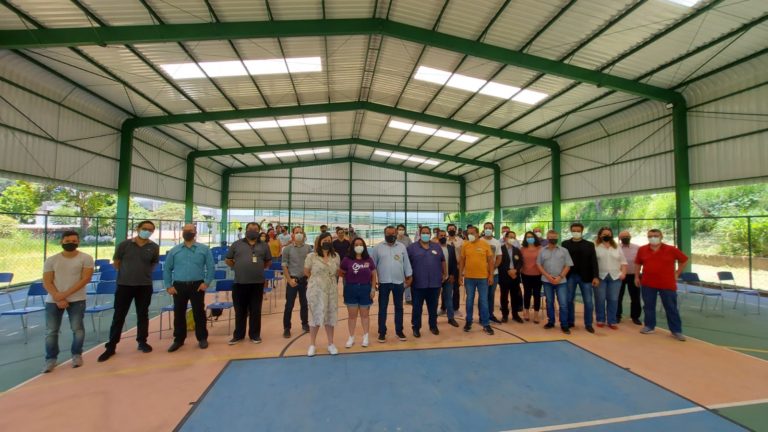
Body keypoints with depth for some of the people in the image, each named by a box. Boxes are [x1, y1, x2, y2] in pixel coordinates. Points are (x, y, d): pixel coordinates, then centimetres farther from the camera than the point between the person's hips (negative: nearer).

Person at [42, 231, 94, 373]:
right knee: (51, 331, 4)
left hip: (77, 300, -2)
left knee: (77, 328, 0)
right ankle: (51, 359, 18)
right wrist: (58, 298, -13)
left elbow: (85, 279, -11)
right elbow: (47, 282, 0)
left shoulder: (86, 258, -5)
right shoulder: (51, 260, 3)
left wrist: (65, 294, -15)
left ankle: (77, 355, 17)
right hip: (53, 300, 2)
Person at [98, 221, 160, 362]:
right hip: (124, 285, -1)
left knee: (143, 315, 11)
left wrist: (143, 272, 10)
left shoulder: (154, 247, -2)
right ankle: (111, 346, 16)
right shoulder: (124, 244, -4)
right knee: (118, 316, 5)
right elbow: (116, 262, 8)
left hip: (145, 286, 1)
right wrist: (127, 272, 11)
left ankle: (142, 342, 24)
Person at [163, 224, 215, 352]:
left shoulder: (204, 249, 2)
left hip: (197, 285, -2)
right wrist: (168, 286, 1)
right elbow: (167, 269, 10)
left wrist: (206, 282, -9)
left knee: (199, 312, 5)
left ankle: (202, 338, 17)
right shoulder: (174, 250, 9)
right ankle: (178, 339, 25)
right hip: (179, 286, 2)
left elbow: (210, 267, 0)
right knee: (179, 313, 9)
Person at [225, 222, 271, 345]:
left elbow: (268, 262, 14)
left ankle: (255, 335, 21)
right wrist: (238, 268, 6)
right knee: (240, 311, 11)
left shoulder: (264, 246, 7)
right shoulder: (237, 244, 5)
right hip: (240, 283, 0)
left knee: (256, 311, 8)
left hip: (257, 283, 0)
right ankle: (238, 335, 25)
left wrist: (258, 268, 7)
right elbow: (228, 260, 12)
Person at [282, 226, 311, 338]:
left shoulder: (308, 248, 0)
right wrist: (289, 280, -10)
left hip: (305, 279, 2)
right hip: (292, 279, -2)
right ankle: (286, 328, 16)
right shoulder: (287, 249, -6)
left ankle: (305, 324, 31)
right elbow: (284, 266, -5)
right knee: (289, 305, 3)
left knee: (304, 304, 14)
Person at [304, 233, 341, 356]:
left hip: (331, 290, 3)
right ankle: (312, 345, 21)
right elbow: (306, 272, 5)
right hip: (315, 290, -3)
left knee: (330, 316, 9)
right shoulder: (311, 256, -6)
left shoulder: (335, 256, 4)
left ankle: (331, 344, 23)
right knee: (315, 316, 6)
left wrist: (329, 279, 10)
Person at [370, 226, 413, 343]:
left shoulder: (402, 247, 3)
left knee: (399, 307, 12)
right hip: (384, 282, -2)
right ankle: (382, 332, 18)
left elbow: (406, 263, 6)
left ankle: (399, 331, 26)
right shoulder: (378, 247, -2)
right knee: (382, 308, 6)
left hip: (399, 282, 2)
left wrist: (409, 277, 4)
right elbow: (372, 264, -1)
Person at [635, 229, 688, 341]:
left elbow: (684, 260, 8)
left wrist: (677, 273, 5)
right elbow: (638, 264, 13)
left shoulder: (671, 249, -5)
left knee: (671, 308, 6)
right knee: (648, 306, 11)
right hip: (647, 284, 2)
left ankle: (676, 331, 15)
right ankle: (649, 326, 24)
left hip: (667, 284, -2)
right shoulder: (642, 250, 0)